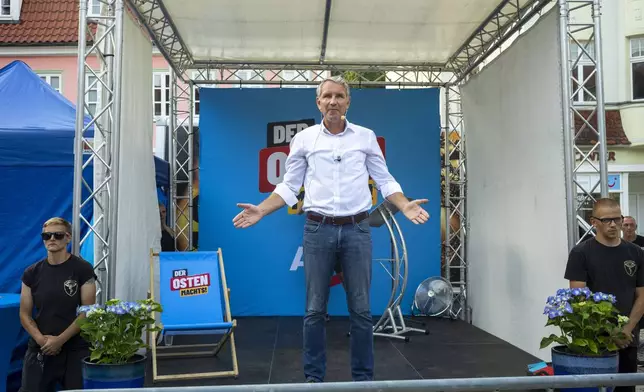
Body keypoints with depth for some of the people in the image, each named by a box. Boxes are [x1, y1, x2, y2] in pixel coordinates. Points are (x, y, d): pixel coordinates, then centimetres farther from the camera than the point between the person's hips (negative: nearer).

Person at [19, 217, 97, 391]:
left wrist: (60, 339, -12)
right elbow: (24, 314, 6)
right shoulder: (32, 273, 5)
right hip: (39, 350, 3)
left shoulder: (83, 269, -5)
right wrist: (41, 339, -10)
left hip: (76, 350, -2)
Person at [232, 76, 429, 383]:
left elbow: (385, 181, 8)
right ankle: (314, 378, 18)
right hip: (318, 230, 0)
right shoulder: (303, 139, 6)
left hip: (356, 229, 0)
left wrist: (405, 206, -9)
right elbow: (289, 187, 8)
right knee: (315, 310, 5)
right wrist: (261, 210, -5)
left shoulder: (366, 137, 6)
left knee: (361, 309, 6)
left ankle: (364, 378, 19)